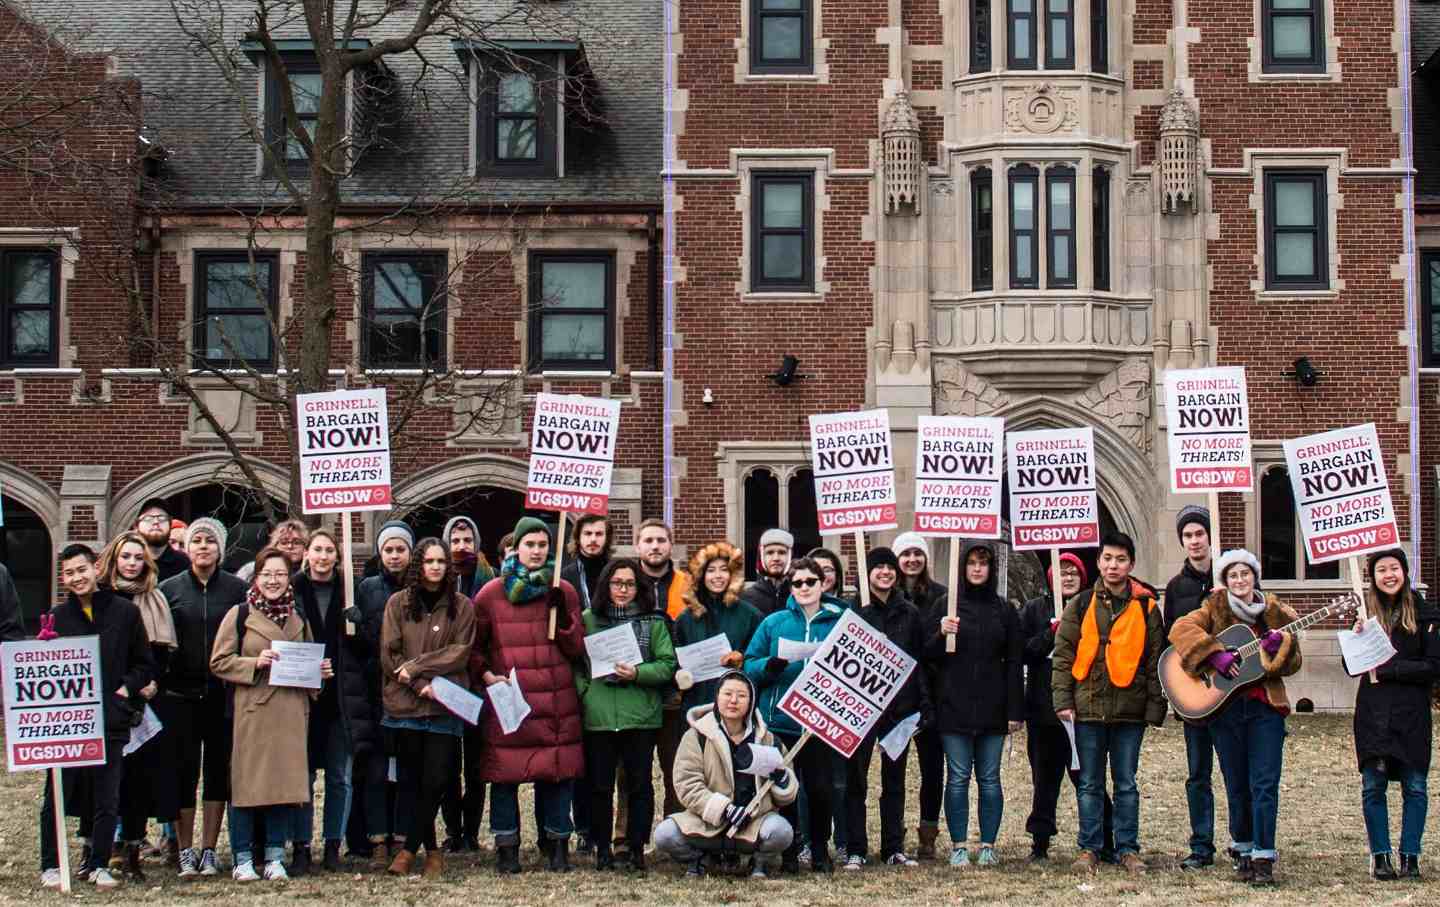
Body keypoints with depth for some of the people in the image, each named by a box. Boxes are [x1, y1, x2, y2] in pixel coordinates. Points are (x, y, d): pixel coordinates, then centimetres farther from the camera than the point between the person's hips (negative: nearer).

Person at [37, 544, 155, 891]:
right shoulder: (56, 617, 7)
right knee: (56, 796, 2)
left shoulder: (125, 611, 4)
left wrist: (126, 689, -4)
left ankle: (98, 865, 15)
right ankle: (50, 866, 13)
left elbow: (144, 665, 9)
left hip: (110, 719, 0)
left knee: (106, 799, 4)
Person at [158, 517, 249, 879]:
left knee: (218, 769, 4)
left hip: (221, 695, 0)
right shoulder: (169, 589, 3)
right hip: (180, 695, 0)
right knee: (184, 770, 2)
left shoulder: (238, 589, 3)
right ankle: (185, 851, 10)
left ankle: (209, 850, 12)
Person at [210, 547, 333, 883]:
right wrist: (255, 663, -16)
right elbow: (219, 662, -2)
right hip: (251, 710, -4)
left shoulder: (298, 619, 16)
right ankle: (243, 860, 5)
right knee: (246, 783, -3)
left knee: (286, 782, 3)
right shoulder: (239, 615, 1)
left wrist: (320, 671, 5)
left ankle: (275, 858, 11)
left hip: (291, 713, 4)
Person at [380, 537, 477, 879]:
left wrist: (414, 666, -10)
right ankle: (431, 850, 14)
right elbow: (388, 655, 1)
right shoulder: (398, 603, 7)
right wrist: (422, 685, -11)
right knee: (411, 781, 3)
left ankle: (410, 847, 6)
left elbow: (460, 654, -2)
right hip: (405, 705, 1)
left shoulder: (462, 607, 7)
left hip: (444, 707, -1)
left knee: (434, 780, -6)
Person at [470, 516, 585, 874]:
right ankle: (507, 847, 11)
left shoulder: (564, 592, 9)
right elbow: (473, 646, 14)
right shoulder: (490, 593, 5)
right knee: (504, 773, 0)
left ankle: (558, 845, 15)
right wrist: (485, 674, -3)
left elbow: (576, 650, 6)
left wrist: (562, 612, -7)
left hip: (556, 703, 1)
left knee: (558, 774, 3)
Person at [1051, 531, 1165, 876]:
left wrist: (1155, 707, 0)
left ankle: (1128, 848, 13)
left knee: (1126, 784, 6)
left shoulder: (1146, 607, 5)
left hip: (1130, 710, 0)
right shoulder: (1081, 605, 5)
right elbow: (1063, 654, 4)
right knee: (1090, 784, 6)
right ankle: (1089, 848, 13)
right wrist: (1063, 700, -4)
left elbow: (1155, 660, 5)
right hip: (1088, 707, 0)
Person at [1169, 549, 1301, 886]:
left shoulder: (1276, 614, 6)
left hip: (1266, 706, 0)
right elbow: (1181, 629, -13)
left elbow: (1292, 664, 5)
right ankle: (1243, 850, 24)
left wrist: (1280, 646, -16)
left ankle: (1263, 858, -6)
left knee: (1265, 785, -8)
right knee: (1237, 787, 8)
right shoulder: (1216, 609, 5)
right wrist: (1215, 655, -22)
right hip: (1224, 707, 0)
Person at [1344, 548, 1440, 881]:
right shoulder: (1366, 613, 7)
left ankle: (1409, 857, 9)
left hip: (1412, 713, -2)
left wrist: (1386, 670, -12)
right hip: (1373, 712, 2)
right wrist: (1357, 639, -12)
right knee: (1373, 785, 1)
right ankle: (1380, 856, 9)